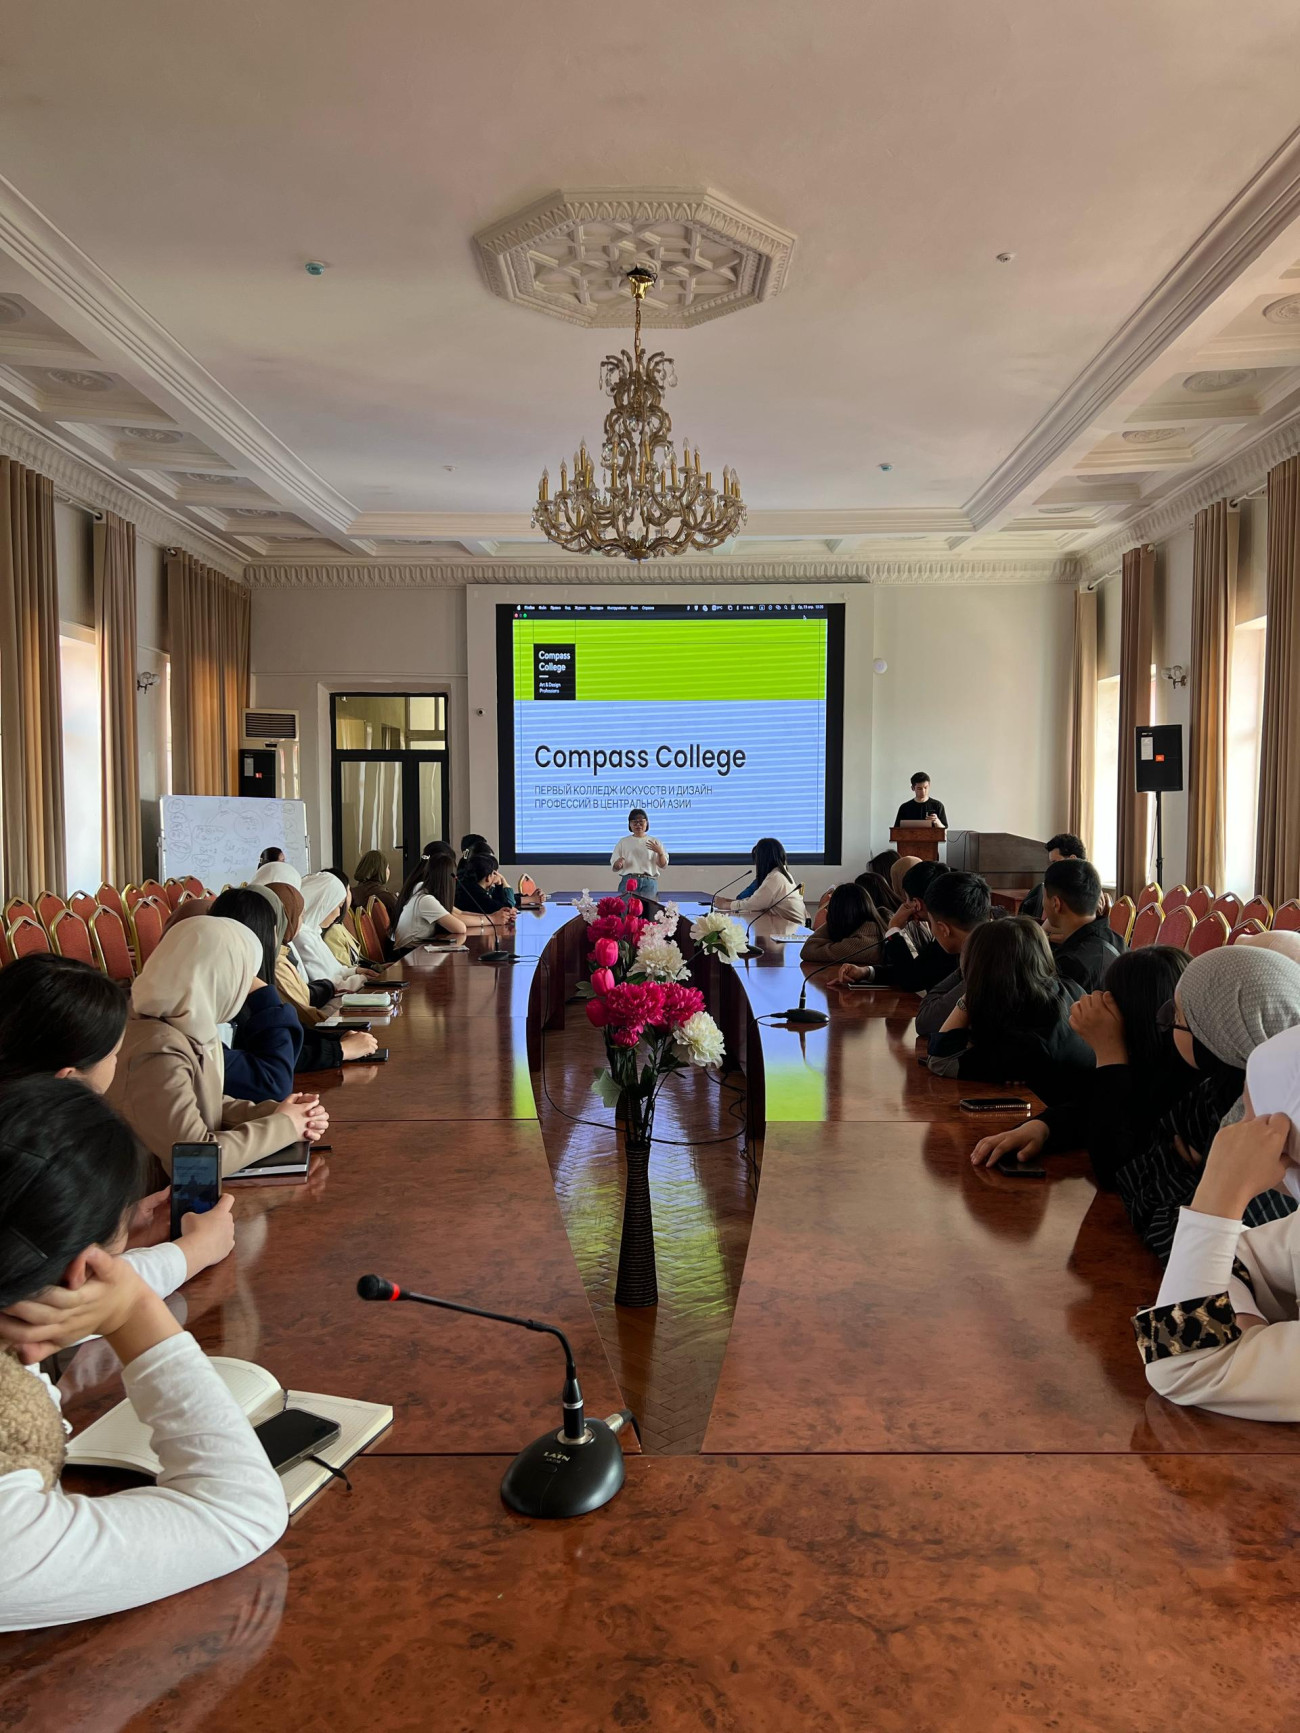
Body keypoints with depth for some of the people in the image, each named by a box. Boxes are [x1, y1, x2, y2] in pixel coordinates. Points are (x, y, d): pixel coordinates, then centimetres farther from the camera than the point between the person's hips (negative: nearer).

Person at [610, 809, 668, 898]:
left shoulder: (655, 842, 13)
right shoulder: (623, 842, 14)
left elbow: (663, 866, 8)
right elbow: (614, 867, 12)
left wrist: (660, 852, -11)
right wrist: (618, 864, -12)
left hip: (649, 882, 0)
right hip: (628, 880, 0)